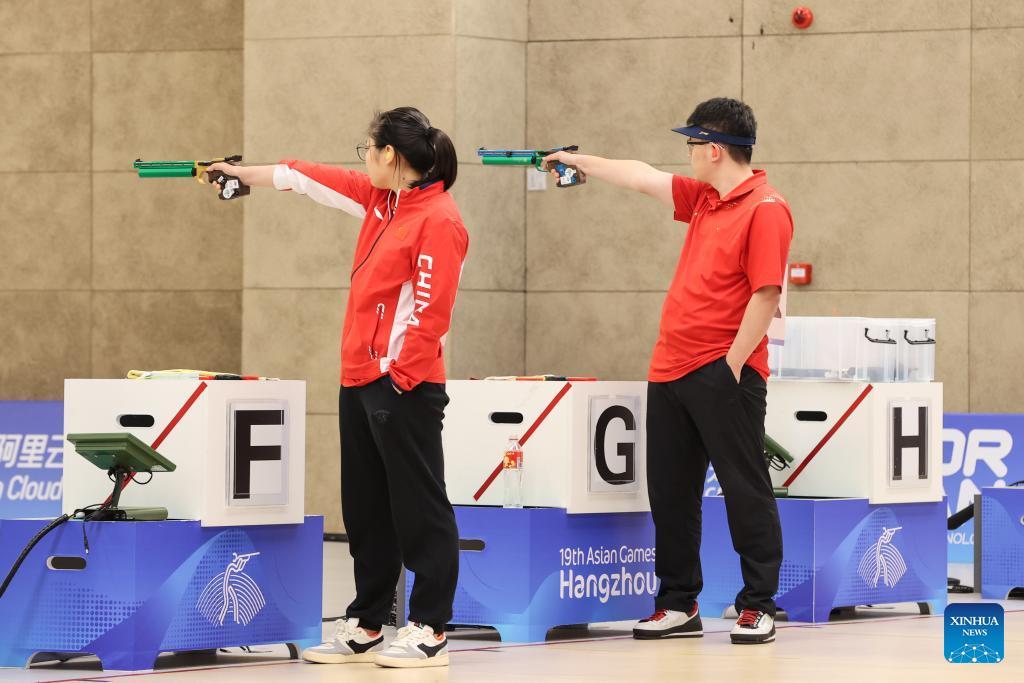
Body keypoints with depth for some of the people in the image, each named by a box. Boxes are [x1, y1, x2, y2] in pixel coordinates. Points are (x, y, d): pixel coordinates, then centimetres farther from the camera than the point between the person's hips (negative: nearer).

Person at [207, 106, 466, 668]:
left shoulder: (438, 220, -13)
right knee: (366, 512, 12)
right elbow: (308, 179, 22)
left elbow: (430, 311, -17)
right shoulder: (380, 198, 13)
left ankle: (429, 632, 1)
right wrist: (240, 173, 27)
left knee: (418, 509, -3)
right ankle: (365, 627, 19)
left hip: (403, 387, -9)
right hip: (360, 380, 9)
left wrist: (400, 372, -17)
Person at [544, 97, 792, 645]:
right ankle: (679, 605, 17)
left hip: (725, 374, -9)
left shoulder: (765, 209, -11)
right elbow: (644, 178, 28)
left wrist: (732, 365, -18)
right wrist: (580, 162, 35)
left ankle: (758, 607, 2)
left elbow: (766, 294, -16)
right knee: (670, 491, 10)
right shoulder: (703, 199, 14)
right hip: (671, 370, 9)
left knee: (745, 490, -3)